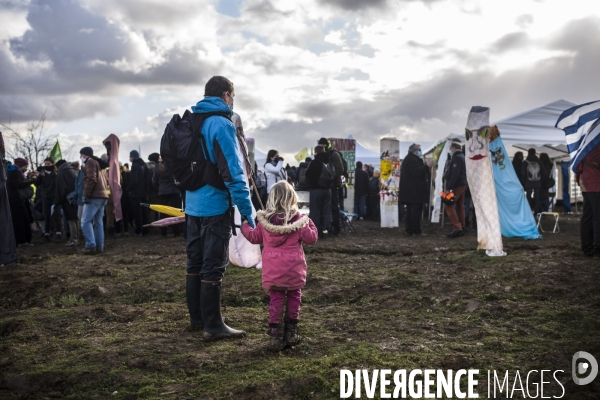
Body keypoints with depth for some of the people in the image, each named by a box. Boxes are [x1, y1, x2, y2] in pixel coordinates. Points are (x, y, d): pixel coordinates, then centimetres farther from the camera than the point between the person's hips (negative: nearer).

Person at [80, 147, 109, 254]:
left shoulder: (90, 162, -3)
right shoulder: (100, 163, 25)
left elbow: (91, 179, -17)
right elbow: (106, 180, 22)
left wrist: (86, 194, -17)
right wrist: (102, 190, 16)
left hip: (94, 196, -9)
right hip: (103, 195, 9)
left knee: (86, 221, -8)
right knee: (98, 222, 10)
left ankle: (91, 246, -15)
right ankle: (99, 246, 8)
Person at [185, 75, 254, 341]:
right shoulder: (221, 124, -14)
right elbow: (233, 171, -20)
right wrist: (246, 209, -18)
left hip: (193, 205, 9)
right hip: (215, 206, -9)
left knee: (195, 262, 14)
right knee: (213, 266, -4)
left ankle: (197, 317, 25)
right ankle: (213, 326, 1)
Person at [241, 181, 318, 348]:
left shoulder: (264, 219, -1)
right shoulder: (299, 220, -8)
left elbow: (255, 237, 12)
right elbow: (310, 238, -3)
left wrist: (244, 226, 30)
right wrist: (311, 226, 16)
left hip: (272, 269, 2)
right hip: (293, 269, -2)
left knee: (276, 298, 8)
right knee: (294, 296, 12)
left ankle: (274, 333, 7)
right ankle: (291, 332, 18)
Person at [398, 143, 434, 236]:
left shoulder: (407, 159, 20)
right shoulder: (412, 160, -14)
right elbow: (417, 172, -24)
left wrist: (424, 166, 18)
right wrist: (427, 166, -24)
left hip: (409, 191, 11)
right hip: (414, 190, -11)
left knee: (410, 210, 12)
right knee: (417, 210, -9)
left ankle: (409, 230, 14)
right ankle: (416, 231, -9)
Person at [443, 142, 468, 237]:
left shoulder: (456, 158, -15)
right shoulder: (462, 157, 17)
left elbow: (455, 174, -23)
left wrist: (449, 187, -24)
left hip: (456, 186, -10)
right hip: (462, 185, 10)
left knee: (448, 205, -11)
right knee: (460, 206, 12)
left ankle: (457, 228, -16)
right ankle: (462, 228, 15)